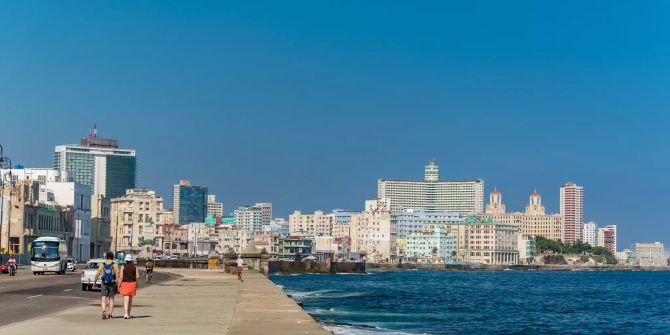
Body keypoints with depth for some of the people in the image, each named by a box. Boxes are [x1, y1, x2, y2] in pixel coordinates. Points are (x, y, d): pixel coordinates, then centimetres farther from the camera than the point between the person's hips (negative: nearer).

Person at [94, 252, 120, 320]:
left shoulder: (102, 265, 2)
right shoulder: (115, 265, -2)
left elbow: (97, 274, 0)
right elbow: (117, 275, -8)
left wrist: (94, 282, 13)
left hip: (104, 284, 0)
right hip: (112, 283, 0)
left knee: (103, 299, 0)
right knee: (111, 299, 13)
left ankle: (104, 311, -24)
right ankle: (110, 314, 15)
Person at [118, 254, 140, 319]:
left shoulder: (123, 266, -4)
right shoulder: (134, 266, 3)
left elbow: (121, 277, -8)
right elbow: (137, 276, -2)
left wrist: (119, 285, -2)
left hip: (125, 284, -3)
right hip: (132, 284, 3)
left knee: (126, 300, -7)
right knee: (130, 300, 16)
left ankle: (126, 314, -23)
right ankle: (128, 314, 23)